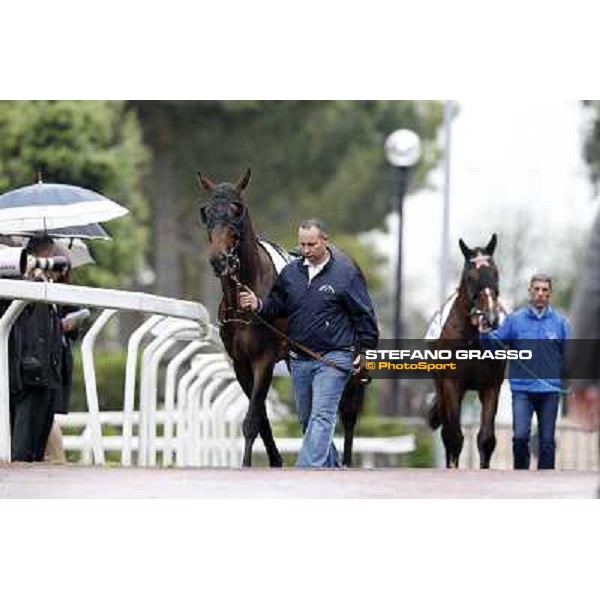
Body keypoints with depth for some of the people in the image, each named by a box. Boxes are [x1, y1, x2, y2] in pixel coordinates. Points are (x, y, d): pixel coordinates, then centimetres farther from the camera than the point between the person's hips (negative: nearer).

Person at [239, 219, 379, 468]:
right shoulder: (290, 272, 8)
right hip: (299, 360, 6)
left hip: (332, 359, -6)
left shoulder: (346, 273, -5)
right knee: (307, 420, 14)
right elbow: (276, 306, 16)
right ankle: (331, 466, 29)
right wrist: (258, 305, -6)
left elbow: (364, 315, -2)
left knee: (321, 417, -15)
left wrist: (364, 350, -6)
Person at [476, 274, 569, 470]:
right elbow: (496, 342, 3)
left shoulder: (559, 322, 1)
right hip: (522, 389, -1)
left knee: (547, 441, 6)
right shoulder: (515, 319, 1)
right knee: (520, 436, -13)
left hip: (550, 390, 1)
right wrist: (485, 333, -17)